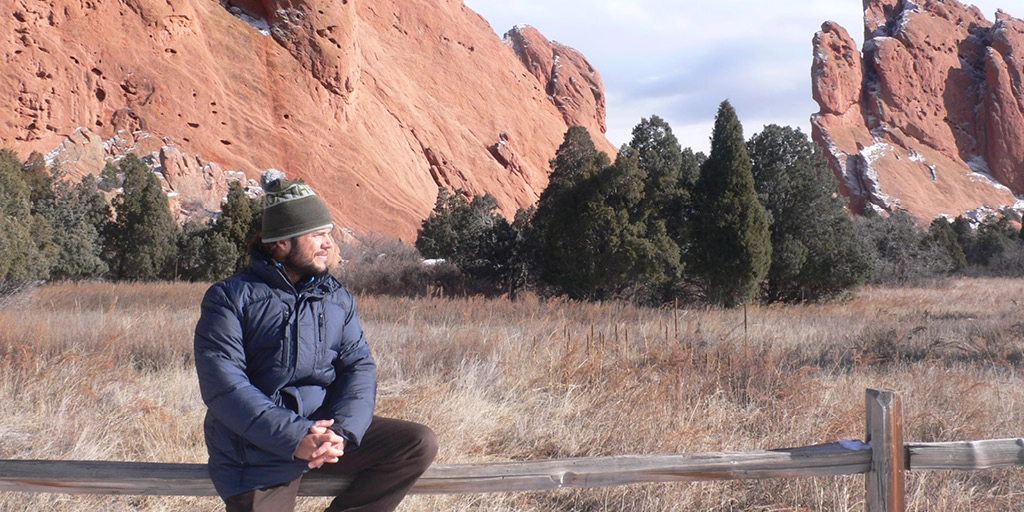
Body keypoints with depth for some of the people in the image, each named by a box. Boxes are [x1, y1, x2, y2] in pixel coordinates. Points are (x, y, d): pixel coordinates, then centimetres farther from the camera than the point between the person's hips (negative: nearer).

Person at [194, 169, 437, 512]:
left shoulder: (337, 298, 12)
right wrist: (294, 438, -26)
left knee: (420, 445, -10)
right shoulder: (230, 298, -4)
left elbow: (359, 367, 2)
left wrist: (343, 431, -20)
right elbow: (223, 386, -15)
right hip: (259, 452, -5)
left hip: (325, 429, 5)